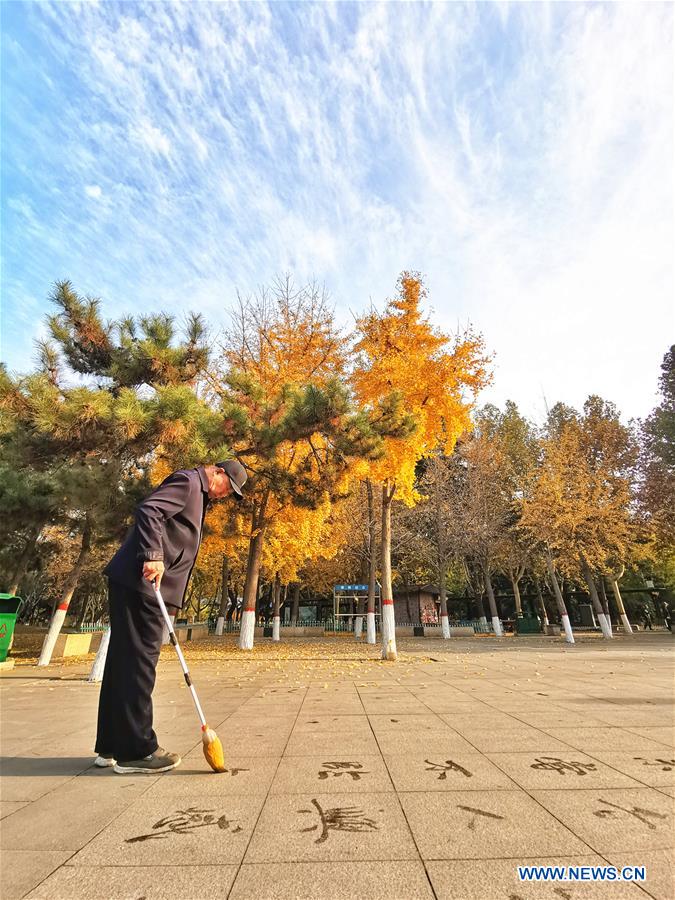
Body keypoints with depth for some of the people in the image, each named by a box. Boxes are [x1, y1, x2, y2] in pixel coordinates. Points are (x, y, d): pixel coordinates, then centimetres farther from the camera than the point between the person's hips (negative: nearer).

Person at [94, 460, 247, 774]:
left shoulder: (199, 495, 23)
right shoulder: (187, 480, -7)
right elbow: (148, 511, -20)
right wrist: (153, 556, -29)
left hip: (147, 583, 10)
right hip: (142, 580, -10)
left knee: (124, 661, 13)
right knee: (139, 661, -4)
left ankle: (112, 747, 24)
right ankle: (135, 751, 5)